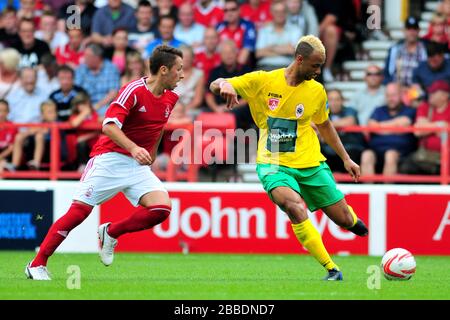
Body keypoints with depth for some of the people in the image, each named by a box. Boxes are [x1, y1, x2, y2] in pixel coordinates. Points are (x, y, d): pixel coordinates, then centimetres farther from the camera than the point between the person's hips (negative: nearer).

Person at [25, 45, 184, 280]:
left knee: (162, 208, -17)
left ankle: (110, 233, 6)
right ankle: (37, 265, -2)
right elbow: (109, 126, -23)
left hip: (139, 165, 6)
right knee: (79, 211, -12)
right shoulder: (133, 90, -14)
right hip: (109, 159, -6)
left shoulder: (171, 98, 8)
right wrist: (134, 148, -36)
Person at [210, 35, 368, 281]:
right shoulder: (262, 81, -8)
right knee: (295, 208, -32)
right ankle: (332, 269, -22)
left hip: (311, 164, 3)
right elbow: (215, 85, -8)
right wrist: (225, 85, -32)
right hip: (274, 165, -3)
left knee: (345, 220, 4)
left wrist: (346, 159, 21)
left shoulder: (317, 91, 1)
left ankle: (351, 218, 46)